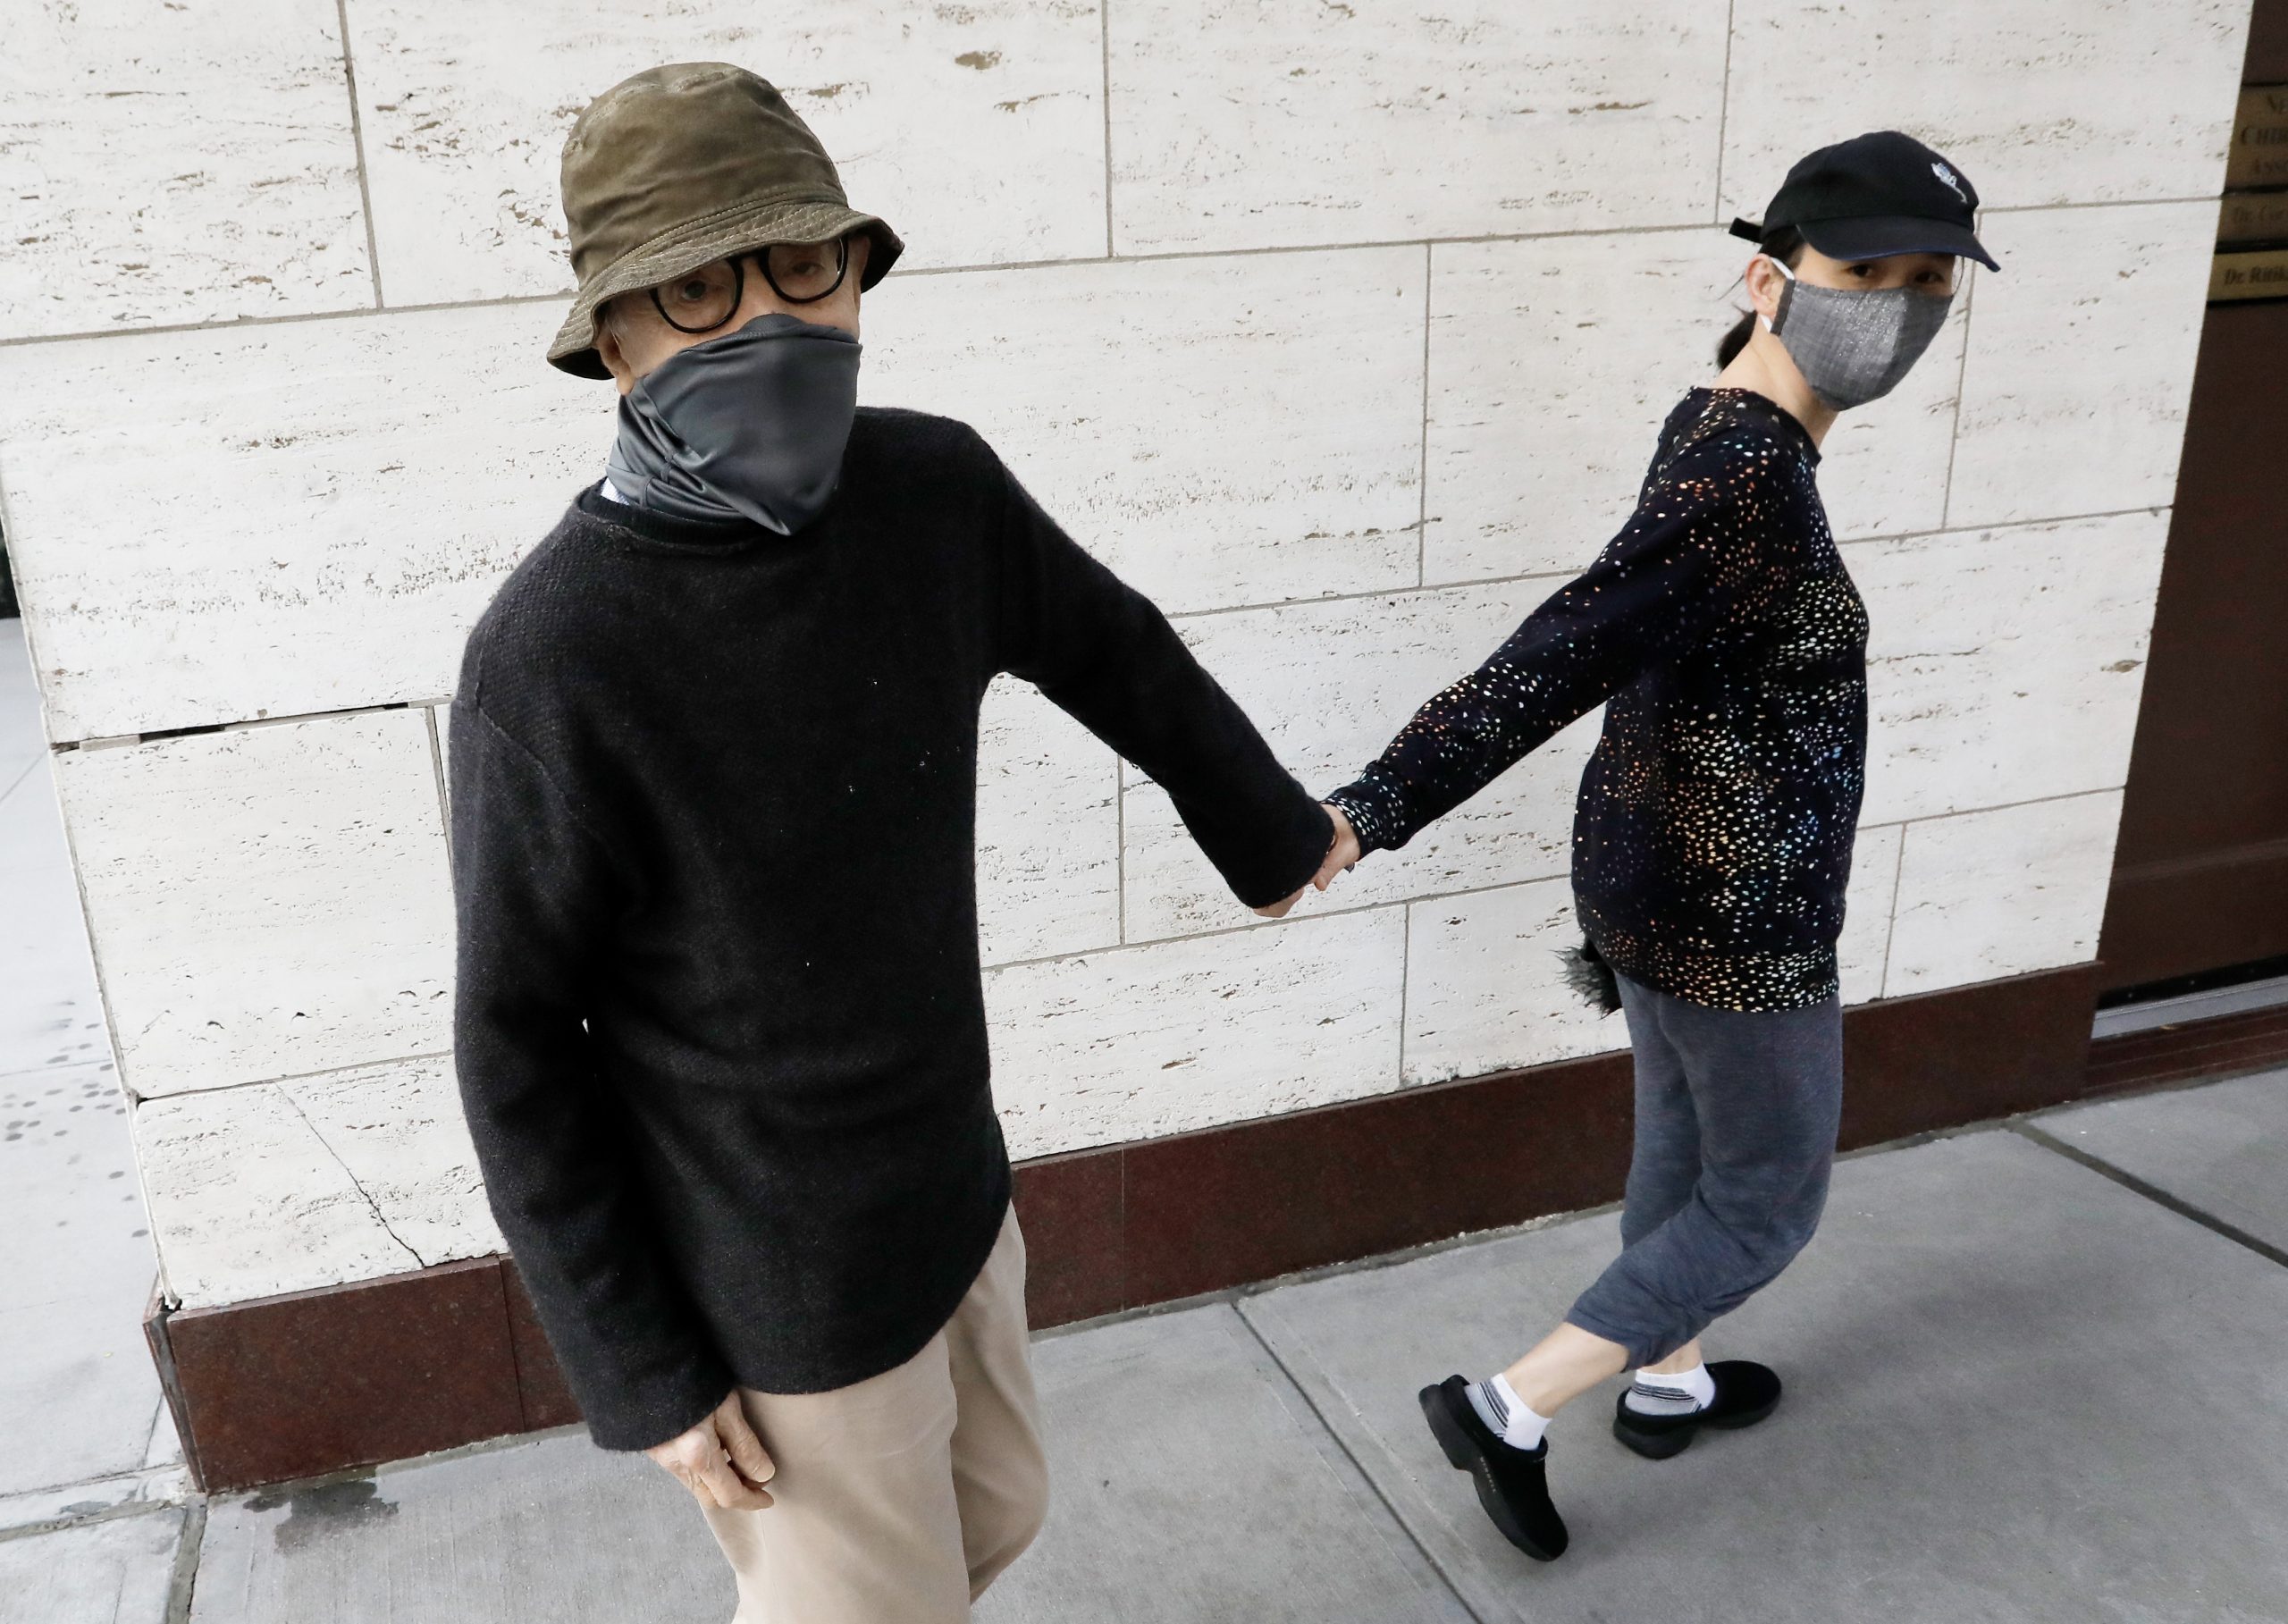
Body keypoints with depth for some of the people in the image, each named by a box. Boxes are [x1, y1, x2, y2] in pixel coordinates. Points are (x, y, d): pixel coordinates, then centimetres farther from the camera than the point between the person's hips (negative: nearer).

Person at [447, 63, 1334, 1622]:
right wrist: (638, 1368, -11)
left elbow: (1119, 658, 7)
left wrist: (1274, 828, 22)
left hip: (946, 1183, 6)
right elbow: (518, 1043, -16)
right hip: (776, 1281, -6)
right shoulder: (556, 657, -27)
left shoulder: (939, 491, -12)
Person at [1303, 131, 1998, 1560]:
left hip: (1655, 875, 10)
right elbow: (1562, 659, -39)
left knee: (1683, 1139, 28)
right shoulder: (1750, 483, -30)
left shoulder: (1719, 432, 0)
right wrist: (1376, 814, -43)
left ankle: (1669, 1386, 50)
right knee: (1765, 1204, 11)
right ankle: (1509, 1410, 14)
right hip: (1730, 920, -9)